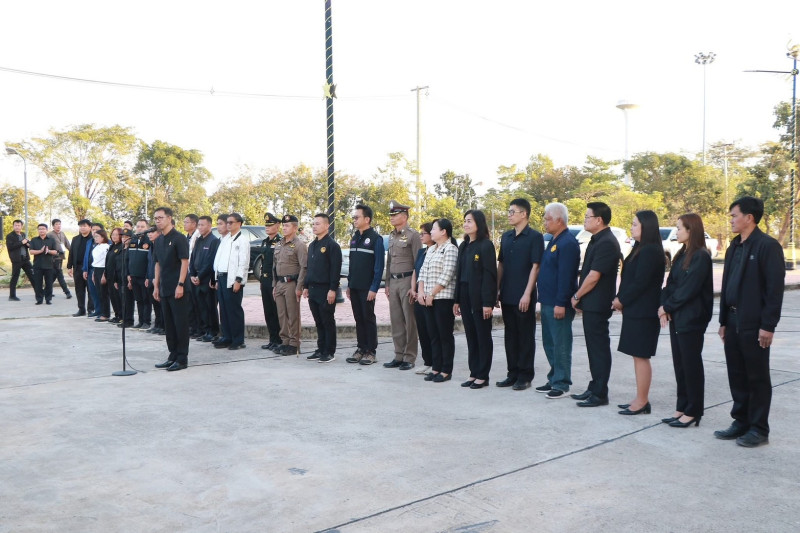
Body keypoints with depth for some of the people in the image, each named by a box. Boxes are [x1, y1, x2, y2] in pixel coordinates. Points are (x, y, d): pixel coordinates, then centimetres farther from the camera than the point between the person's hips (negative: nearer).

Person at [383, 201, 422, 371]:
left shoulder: (413, 235, -7)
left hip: (407, 280, -7)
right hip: (393, 281, 7)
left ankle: (409, 358, 5)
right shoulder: (392, 236, 15)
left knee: (409, 321, -2)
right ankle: (399, 356, 17)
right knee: (396, 321, 9)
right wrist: (387, 284, 15)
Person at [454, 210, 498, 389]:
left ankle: (483, 376, 10)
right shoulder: (463, 246, 13)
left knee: (483, 337, 2)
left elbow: (490, 274, -14)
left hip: (480, 298, -7)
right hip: (465, 297, 7)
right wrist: (457, 300, 12)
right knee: (471, 336, 11)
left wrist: (487, 302, -18)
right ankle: (474, 373, 19)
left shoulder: (486, 245, -10)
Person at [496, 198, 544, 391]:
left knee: (526, 336, 3)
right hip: (507, 295, 7)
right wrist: (498, 289, 9)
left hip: (523, 296, -6)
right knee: (511, 335, 12)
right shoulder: (506, 237, 12)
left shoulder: (534, 237, -8)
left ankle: (525, 376, 11)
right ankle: (513, 373, 21)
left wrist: (527, 294, -17)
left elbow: (535, 266, -12)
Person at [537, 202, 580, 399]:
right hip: (547, 302, 10)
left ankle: (561, 384, 5)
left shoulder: (567, 243, -16)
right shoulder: (554, 241, 16)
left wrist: (561, 303, -24)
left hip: (558, 304, -10)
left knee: (560, 344, -3)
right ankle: (554, 379, 25)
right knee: (549, 343, 15)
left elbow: (565, 276, -21)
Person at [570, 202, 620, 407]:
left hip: (597, 304, -10)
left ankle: (600, 394, 4)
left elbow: (593, 276, -21)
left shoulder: (606, 243, -19)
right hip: (590, 303, 10)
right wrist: (580, 297, 14)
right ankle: (594, 388, 24)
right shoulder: (597, 240, 13)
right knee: (594, 347, 15)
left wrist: (577, 296, -10)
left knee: (599, 348, -3)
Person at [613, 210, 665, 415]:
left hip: (643, 312, -10)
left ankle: (642, 402, 3)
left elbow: (640, 282, -20)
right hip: (636, 311, 10)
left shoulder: (650, 251, -16)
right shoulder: (640, 249, 15)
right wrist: (620, 300, 4)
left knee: (640, 356, -4)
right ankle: (641, 399, 21)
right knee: (638, 356, 13)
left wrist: (622, 300, -10)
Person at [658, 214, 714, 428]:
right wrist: (664, 306, -4)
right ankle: (682, 408, 21)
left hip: (692, 319, -8)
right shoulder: (681, 255, 13)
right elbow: (671, 284, 10)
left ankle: (693, 412, 9)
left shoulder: (701, 257, -13)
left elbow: (689, 289, -18)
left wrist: (668, 306, -11)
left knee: (691, 364, 0)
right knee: (679, 364, 12)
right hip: (677, 317, 8)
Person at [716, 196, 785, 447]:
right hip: (733, 322, 7)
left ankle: (759, 429, 14)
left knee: (757, 378, 3)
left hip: (754, 324, -7)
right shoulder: (734, 247, 13)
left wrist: (768, 325, -16)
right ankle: (741, 422, 24)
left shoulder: (768, 246, -11)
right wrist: (723, 321, 13)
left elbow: (775, 288, -14)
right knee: (737, 375, 13)